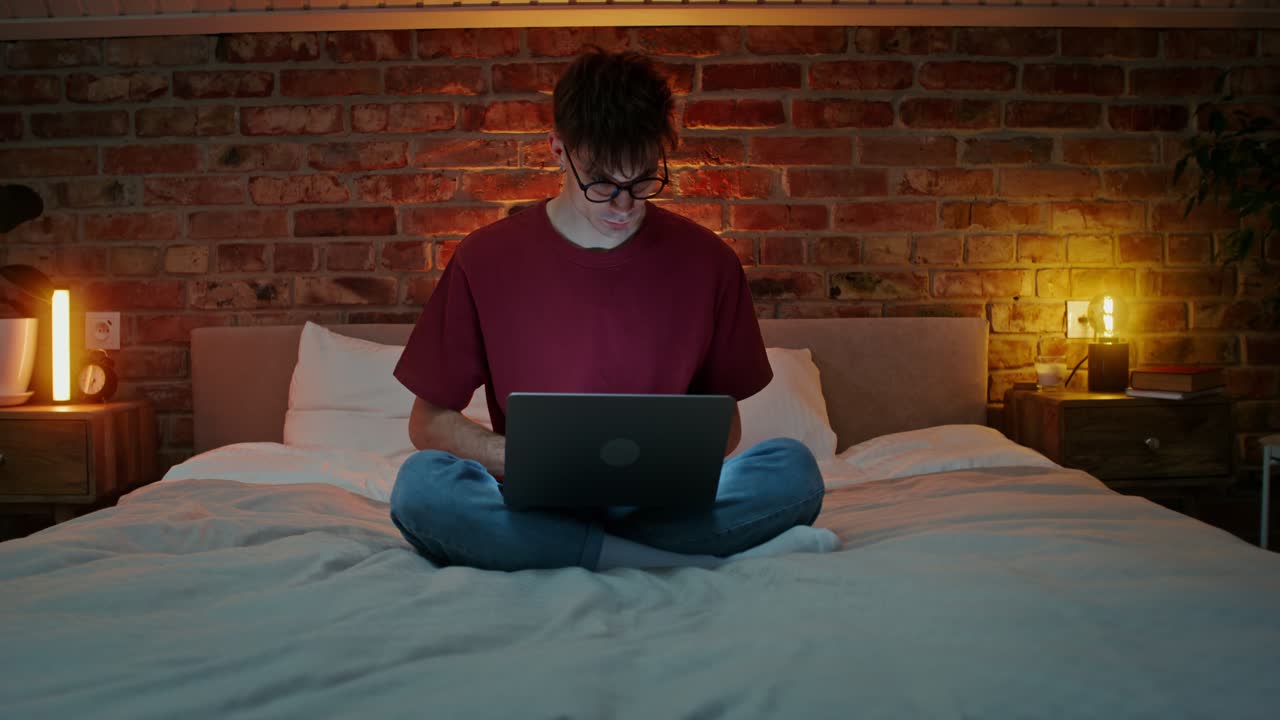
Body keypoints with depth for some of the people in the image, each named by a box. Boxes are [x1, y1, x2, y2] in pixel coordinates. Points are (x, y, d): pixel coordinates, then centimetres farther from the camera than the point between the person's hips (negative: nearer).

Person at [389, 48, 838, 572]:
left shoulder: (707, 261, 2)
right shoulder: (486, 259, -1)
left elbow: (725, 420, 11)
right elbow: (428, 422, 3)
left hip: (661, 504, 0)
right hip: (534, 504, 1)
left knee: (792, 469, -25)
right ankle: (705, 563, -27)